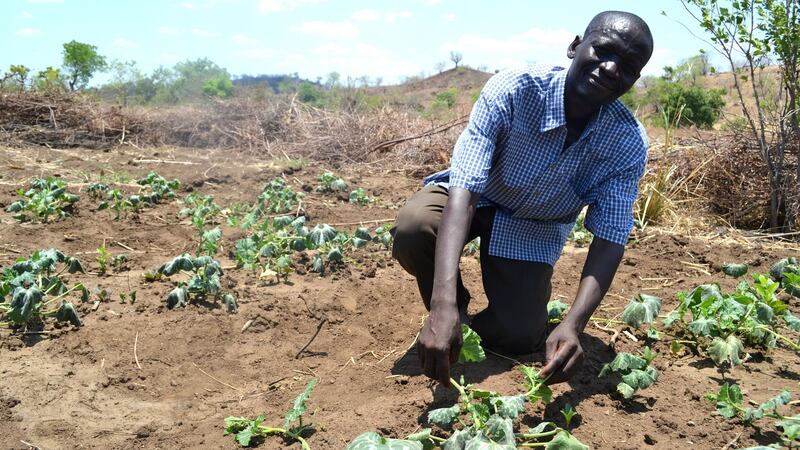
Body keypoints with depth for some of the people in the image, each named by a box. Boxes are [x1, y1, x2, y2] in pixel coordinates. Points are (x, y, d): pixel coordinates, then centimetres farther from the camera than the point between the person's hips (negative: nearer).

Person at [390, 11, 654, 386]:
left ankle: (534, 288, 24)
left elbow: (609, 239, -25)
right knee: (412, 228, -33)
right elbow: (464, 186, -41)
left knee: (517, 339, -12)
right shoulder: (512, 91, -33)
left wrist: (573, 324, -45)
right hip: (476, 199, -1)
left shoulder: (628, 143, -24)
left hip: (535, 229, 2)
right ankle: (454, 304, 0)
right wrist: (444, 305, -54)